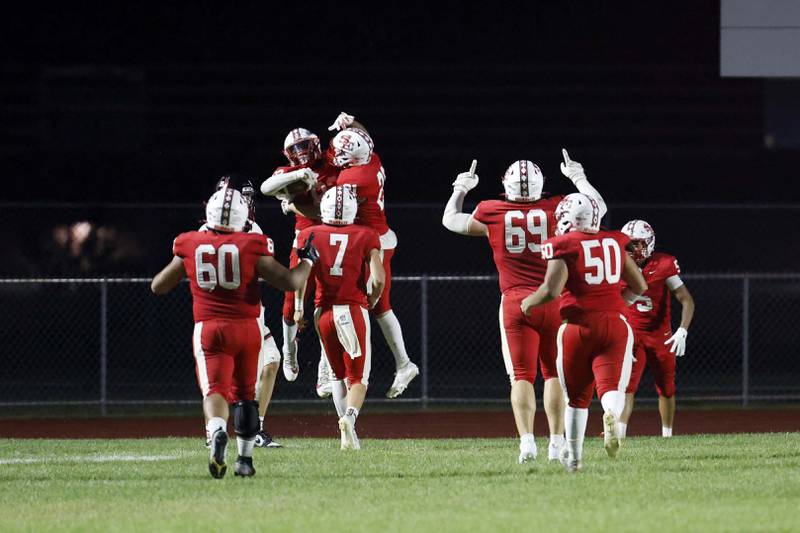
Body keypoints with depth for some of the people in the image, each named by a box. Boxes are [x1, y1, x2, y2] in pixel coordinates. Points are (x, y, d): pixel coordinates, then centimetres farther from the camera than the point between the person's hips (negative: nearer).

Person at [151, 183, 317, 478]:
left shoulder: (190, 246, 0)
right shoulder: (252, 246, -6)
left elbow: (158, 286, 12)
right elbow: (291, 282, -5)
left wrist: (180, 263, 30)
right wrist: (307, 260, 14)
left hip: (208, 329, -1)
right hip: (246, 328, 1)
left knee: (214, 390, -9)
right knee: (245, 393, 17)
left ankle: (217, 431, -41)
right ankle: (245, 458, 23)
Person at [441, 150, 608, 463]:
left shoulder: (491, 214, 1)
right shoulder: (556, 210, 0)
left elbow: (450, 220, 20)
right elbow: (597, 207, 17)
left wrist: (461, 189, 35)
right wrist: (578, 178, 30)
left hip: (515, 302, 0)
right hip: (552, 300, 1)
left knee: (522, 376, 2)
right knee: (554, 373, 10)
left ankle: (526, 441, -12)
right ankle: (556, 443, 6)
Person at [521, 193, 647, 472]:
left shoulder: (563, 246, -5)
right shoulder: (614, 243, 11)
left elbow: (551, 290, -16)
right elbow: (639, 286, 18)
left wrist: (529, 302, 4)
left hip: (579, 326, -2)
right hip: (615, 323, 2)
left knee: (577, 396, 15)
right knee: (611, 387, -8)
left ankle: (574, 456, 24)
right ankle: (611, 415, -43)